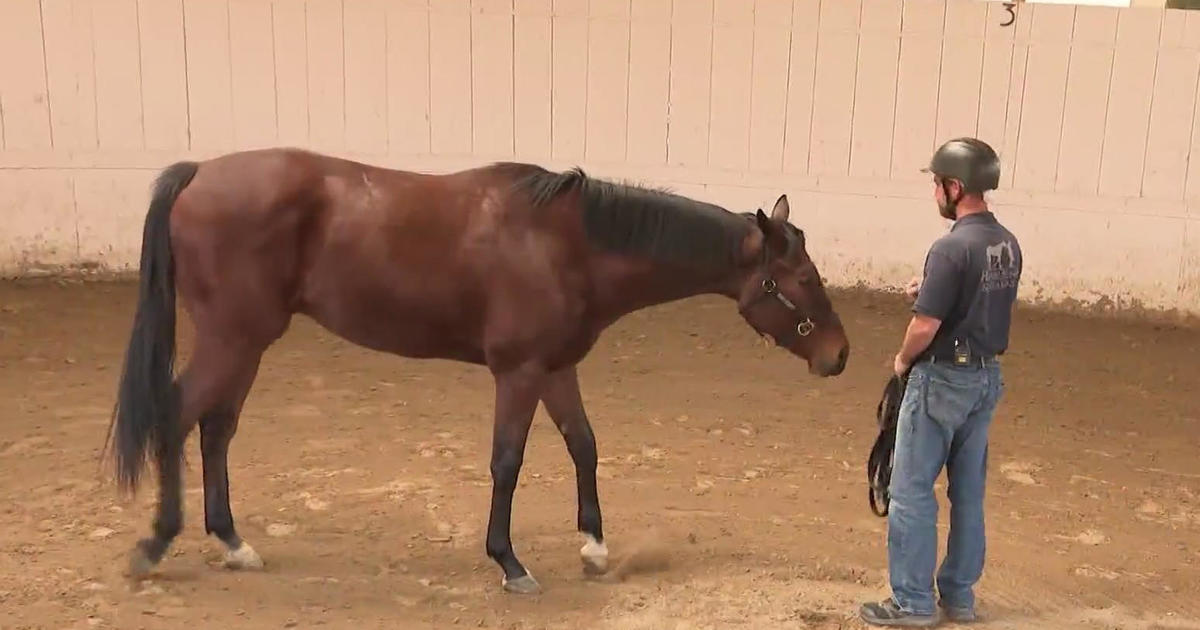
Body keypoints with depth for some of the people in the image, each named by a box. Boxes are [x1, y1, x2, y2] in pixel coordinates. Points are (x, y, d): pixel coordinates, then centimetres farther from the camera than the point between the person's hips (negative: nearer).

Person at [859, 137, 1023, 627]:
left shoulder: (952, 248, -21)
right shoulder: (1008, 244, 5)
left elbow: (925, 325, -22)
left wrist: (902, 360, -4)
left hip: (943, 379, -8)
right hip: (987, 376, 8)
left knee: (912, 491, 2)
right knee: (968, 492, 15)